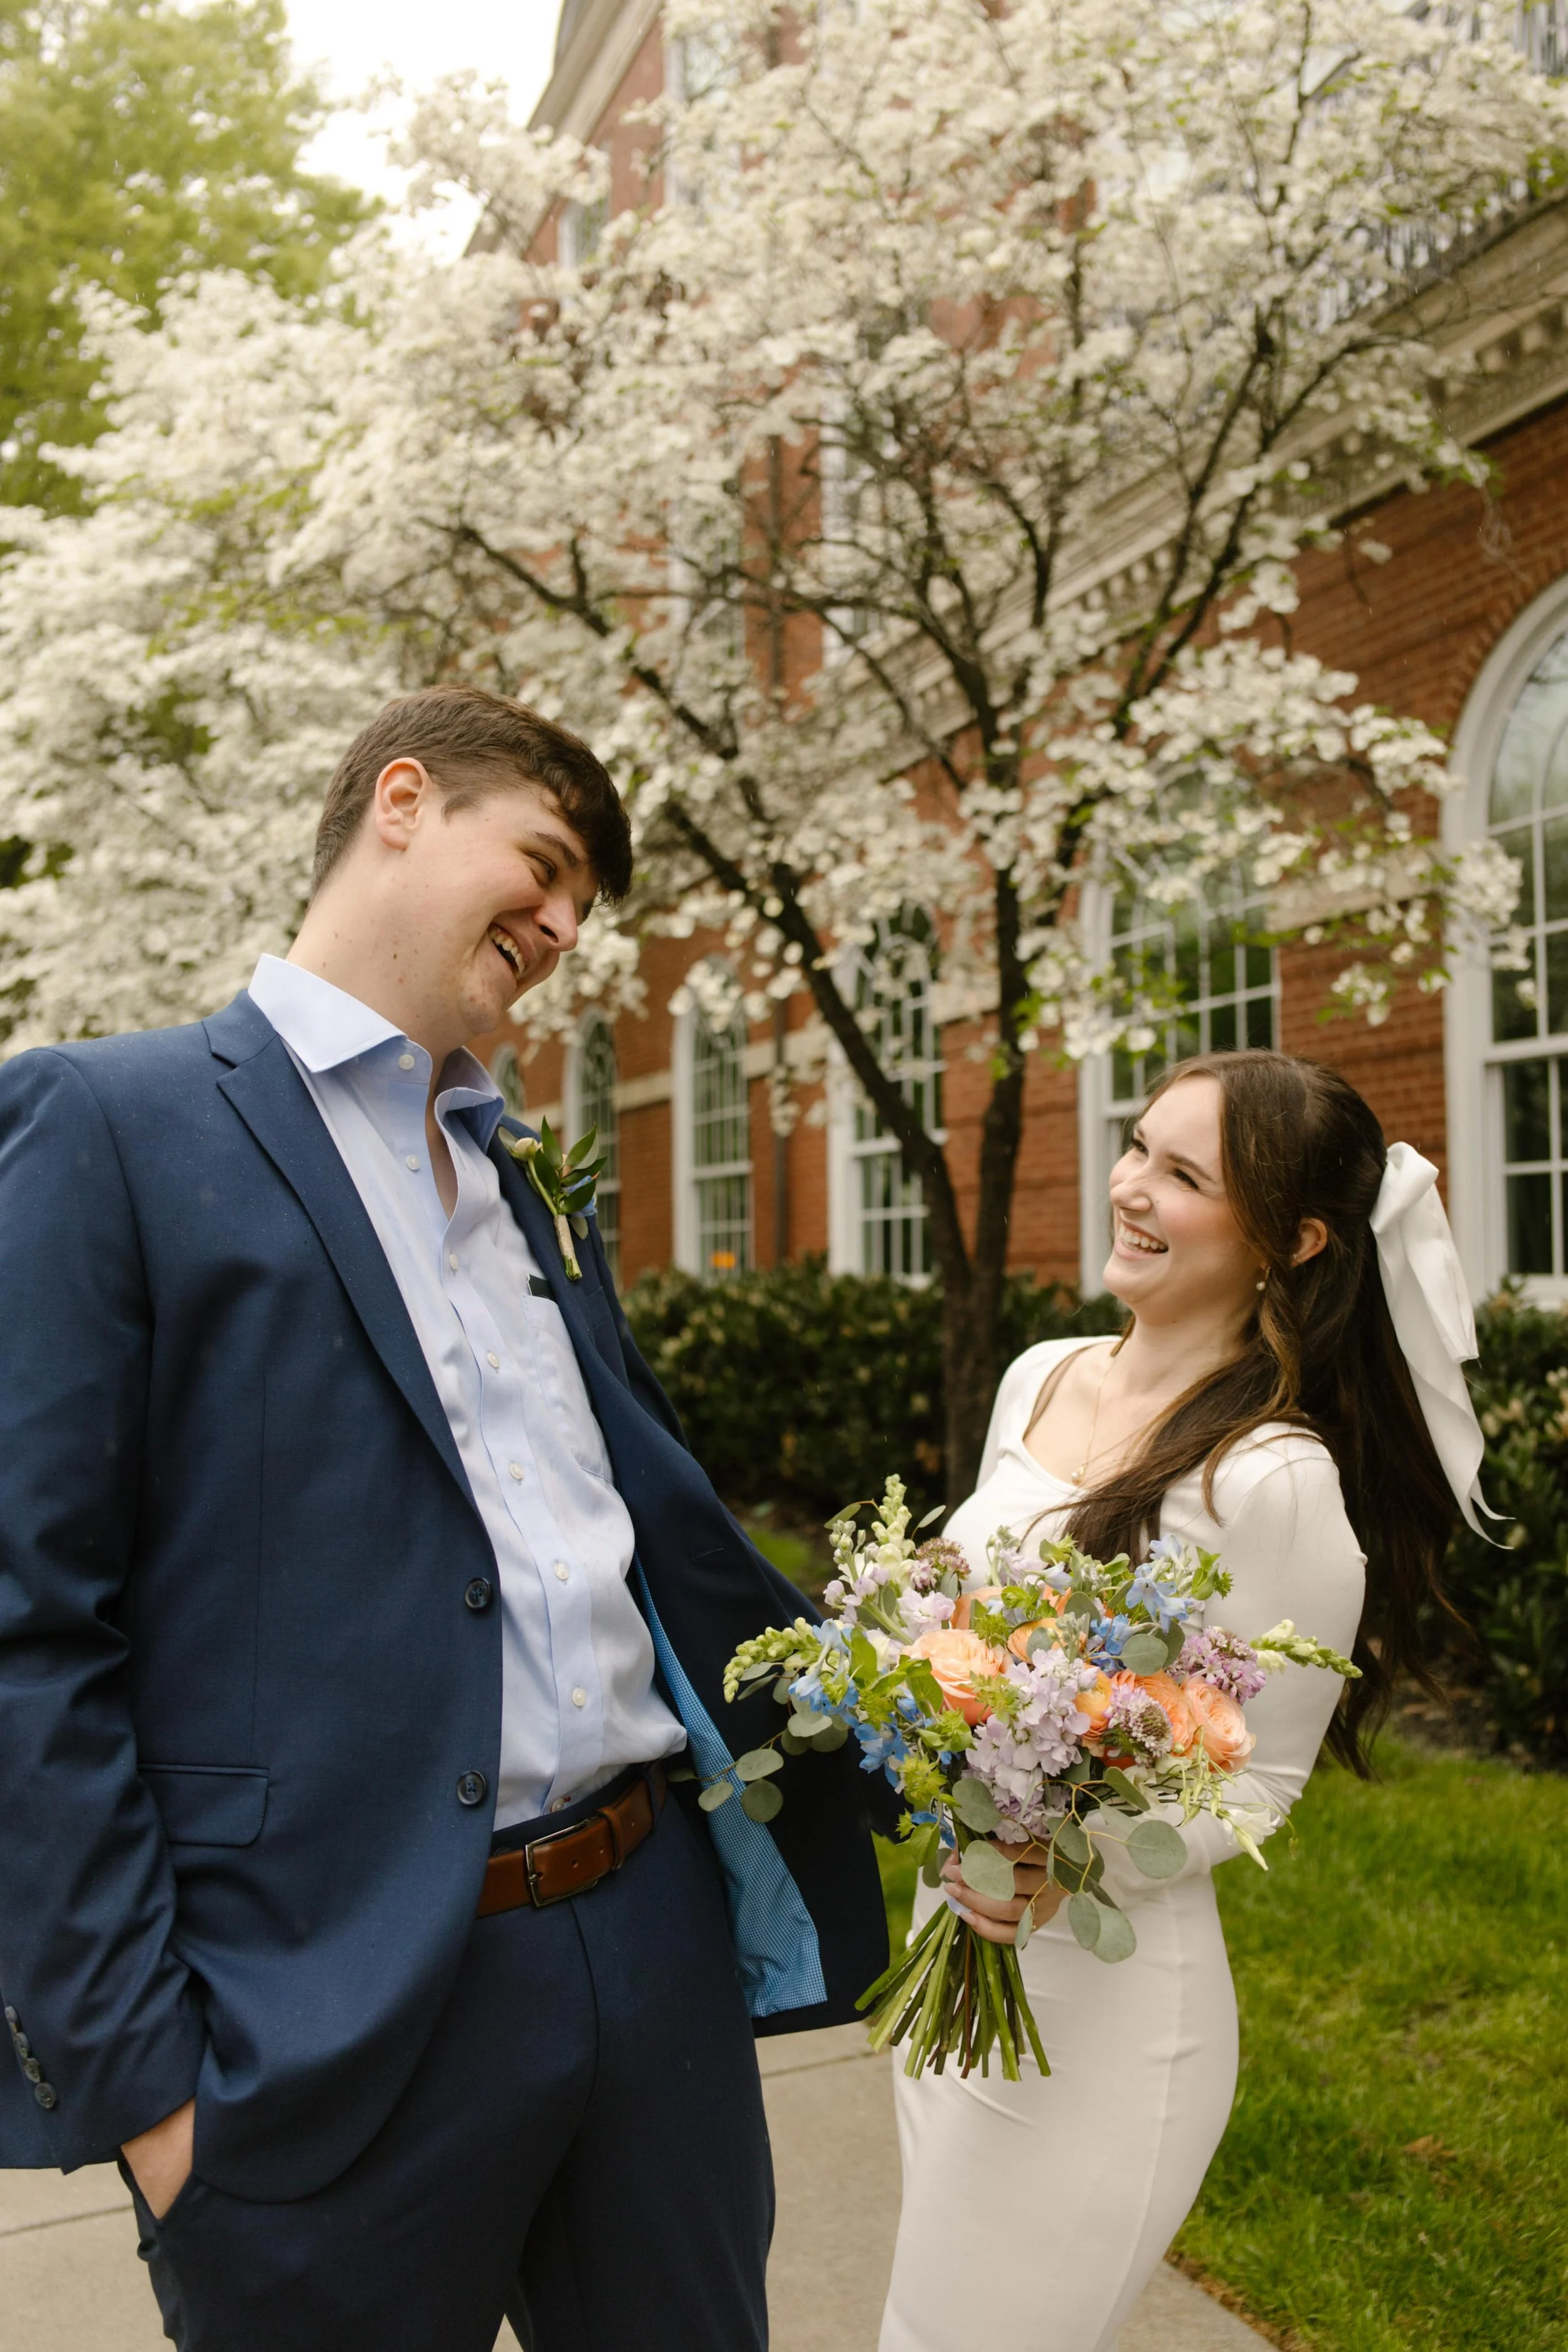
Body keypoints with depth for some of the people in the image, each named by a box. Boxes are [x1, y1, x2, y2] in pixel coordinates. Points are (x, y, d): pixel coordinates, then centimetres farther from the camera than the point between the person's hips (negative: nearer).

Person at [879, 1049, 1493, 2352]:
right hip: (953, 1940, 8)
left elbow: (1262, 1780, -14)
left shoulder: (1275, 1479, -21)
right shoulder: (1041, 1378, 1)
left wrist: (1083, 1859, -28)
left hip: (1100, 1986, -7)